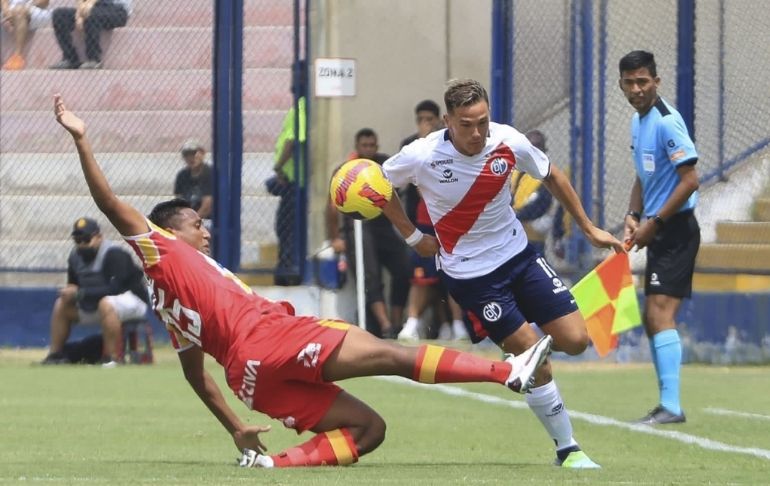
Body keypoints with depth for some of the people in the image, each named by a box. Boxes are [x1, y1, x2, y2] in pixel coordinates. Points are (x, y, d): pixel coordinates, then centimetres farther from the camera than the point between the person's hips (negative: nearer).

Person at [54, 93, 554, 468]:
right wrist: (81, 139, -9)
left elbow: (195, 374, 31)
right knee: (393, 354, -13)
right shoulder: (161, 249, 11)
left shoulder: (173, 308, 33)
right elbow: (110, 203, 0)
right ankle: (510, 371, -21)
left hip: (256, 378, 9)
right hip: (269, 338, -9)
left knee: (368, 428, 5)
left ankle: (276, 462, -14)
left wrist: (238, 430, 28)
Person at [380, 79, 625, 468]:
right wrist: (413, 236, 0)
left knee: (574, 340, -5)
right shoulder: (421, 157, -21)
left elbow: (552, 177, 6)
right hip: (469, 273, -4)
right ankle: (567, 449, 6)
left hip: (518, 255, 4)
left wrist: (589, 228, 11)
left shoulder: (509, 143, -13)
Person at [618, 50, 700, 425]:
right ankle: (667, 404, 16)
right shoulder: (638, 121, 13)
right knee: (651, 319, 10)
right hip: (657, 232, 10)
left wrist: (653, 224, -17)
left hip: (676, 229, -10)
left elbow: (690, 180, -20)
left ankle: (671, 406, -22)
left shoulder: (666, 121, -16)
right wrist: (633, 217, 7)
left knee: (660, 313, -17)